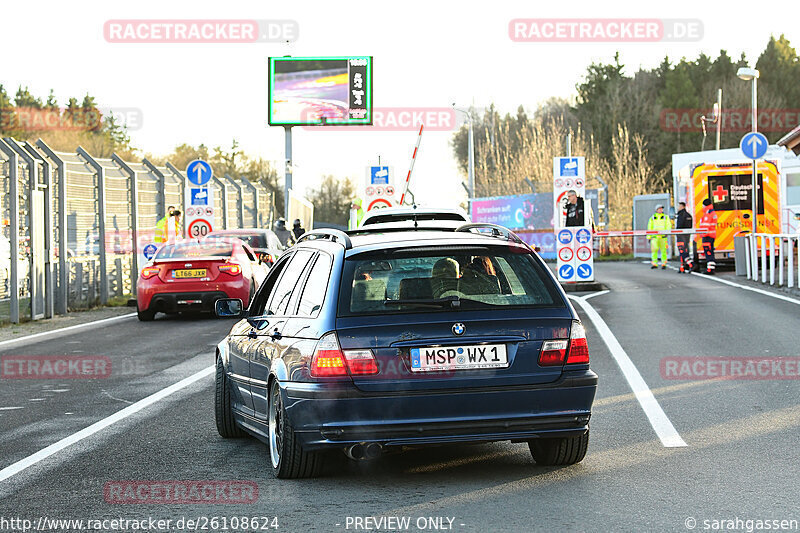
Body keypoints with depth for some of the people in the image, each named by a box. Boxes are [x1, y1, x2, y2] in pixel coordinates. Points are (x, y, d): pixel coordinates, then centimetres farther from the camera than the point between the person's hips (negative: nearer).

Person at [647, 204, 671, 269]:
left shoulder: (665, 217, 11)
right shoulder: (652, 218, 14)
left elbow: (669, 225, 3)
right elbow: (649, 227, 16)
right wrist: (649, 237, 11)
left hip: (663, 236, -1)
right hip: (654, 236, 1)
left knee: (663, 250, -1)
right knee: (654, 249, -9)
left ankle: (664, 264, 5)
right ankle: (654, 263, -6)